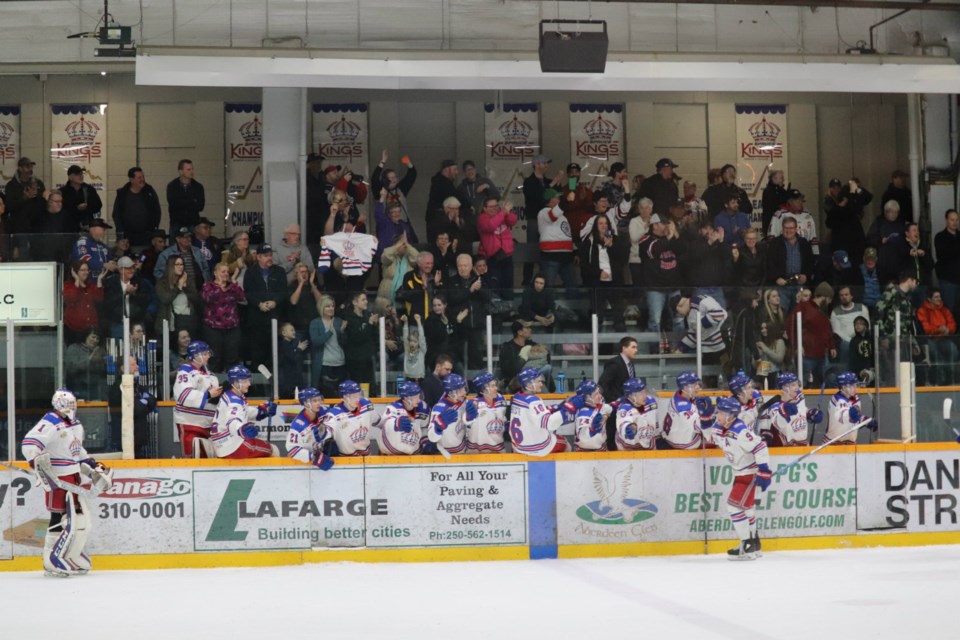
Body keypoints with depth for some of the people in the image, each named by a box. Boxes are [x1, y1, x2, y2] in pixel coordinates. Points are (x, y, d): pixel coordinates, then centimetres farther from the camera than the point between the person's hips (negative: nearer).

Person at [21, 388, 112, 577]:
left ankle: (72, 557, 22)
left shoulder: (76, 425, 15)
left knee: (82, 518, 11)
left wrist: (95, 468, 24)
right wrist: (39, 464, -33)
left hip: (73, 479, 9)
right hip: (56, 480, -9)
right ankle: (52, 562, -4)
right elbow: (28, 445, -23)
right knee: (61, 519, -10)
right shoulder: (50, 423, -14)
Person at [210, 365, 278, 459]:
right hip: (232, 447, -11)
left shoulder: (229, 396, 9)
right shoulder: (234, 401, -21)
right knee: (274, 451, -5)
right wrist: (243, 430, -61)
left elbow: (245, 412, 23)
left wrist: (263, 410, 11)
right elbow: (233, 423, -40)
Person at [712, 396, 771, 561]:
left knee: (735, 505, -12)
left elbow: (760, 448, -28)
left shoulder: (740, 431, -28)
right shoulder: (718, 429, -2)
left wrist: (764, 472, -28)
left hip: (750, 472, -10)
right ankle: (753, 543, 34)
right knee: (745, 506, 20)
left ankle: (747, 547, -5)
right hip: (739, 472, 10)